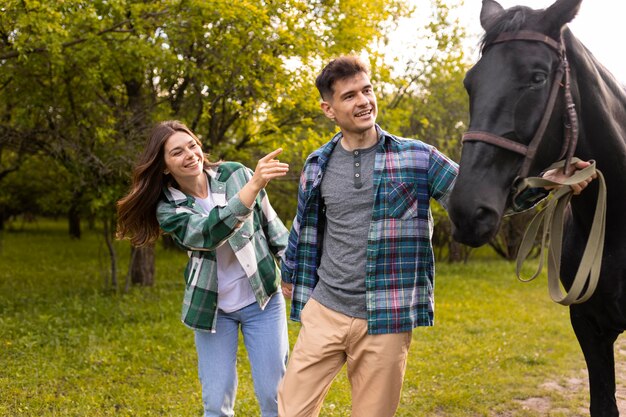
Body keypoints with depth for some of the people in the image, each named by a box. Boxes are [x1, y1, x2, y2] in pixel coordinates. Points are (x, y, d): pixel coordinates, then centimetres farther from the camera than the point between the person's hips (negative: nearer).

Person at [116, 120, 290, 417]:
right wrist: (255, 184, -40)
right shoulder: (168, 209, -9)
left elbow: (271, 223, 4)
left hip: (262, 299, 0)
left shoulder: (234, 175, -7)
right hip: (213, 309, 0)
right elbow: (209, 233, -30)